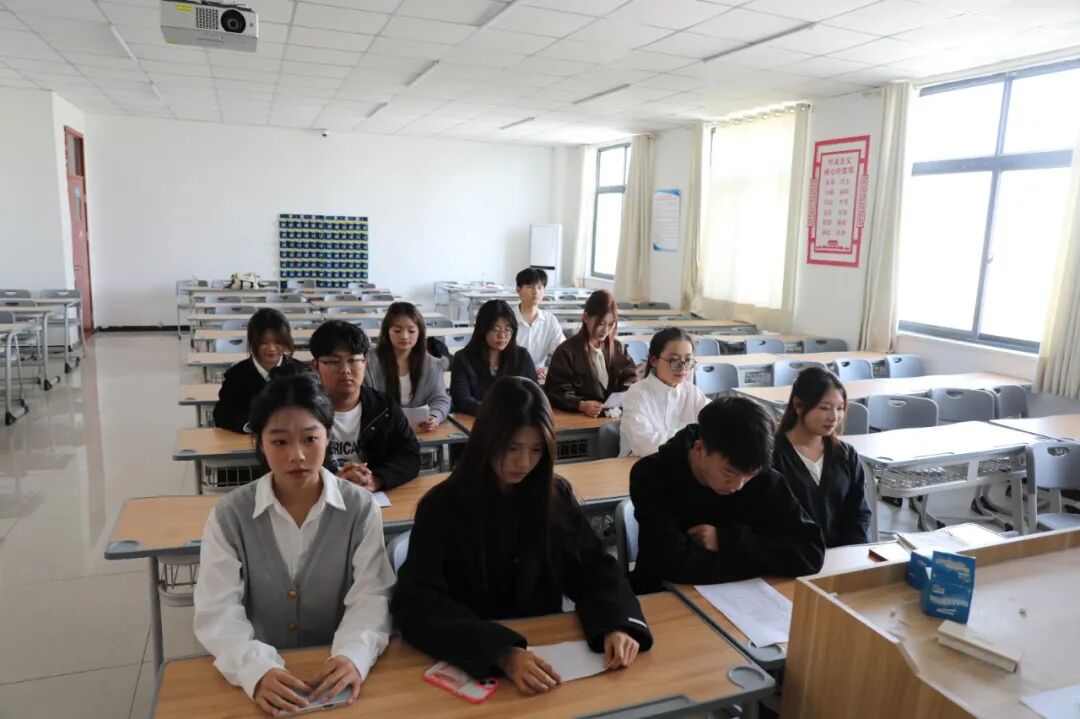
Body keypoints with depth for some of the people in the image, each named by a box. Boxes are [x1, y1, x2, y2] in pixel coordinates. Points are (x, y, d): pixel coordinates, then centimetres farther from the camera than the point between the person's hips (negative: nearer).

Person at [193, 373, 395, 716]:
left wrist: (353, 655, -29)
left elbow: (371, 597, -10)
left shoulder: (360, 509, -5)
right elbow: (217, 612, -10)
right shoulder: (229, 516, -4)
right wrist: (256, 669, -28)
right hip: (263, 676, 0)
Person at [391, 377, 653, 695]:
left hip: (546, 648, 2)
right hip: (472, 660, -2)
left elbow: (594, 568, 0)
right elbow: (418, 605, -21)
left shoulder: (557, 495, 0)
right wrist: (501, 652, -35)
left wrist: (618, 624, -21)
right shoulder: (442, 506, -12)